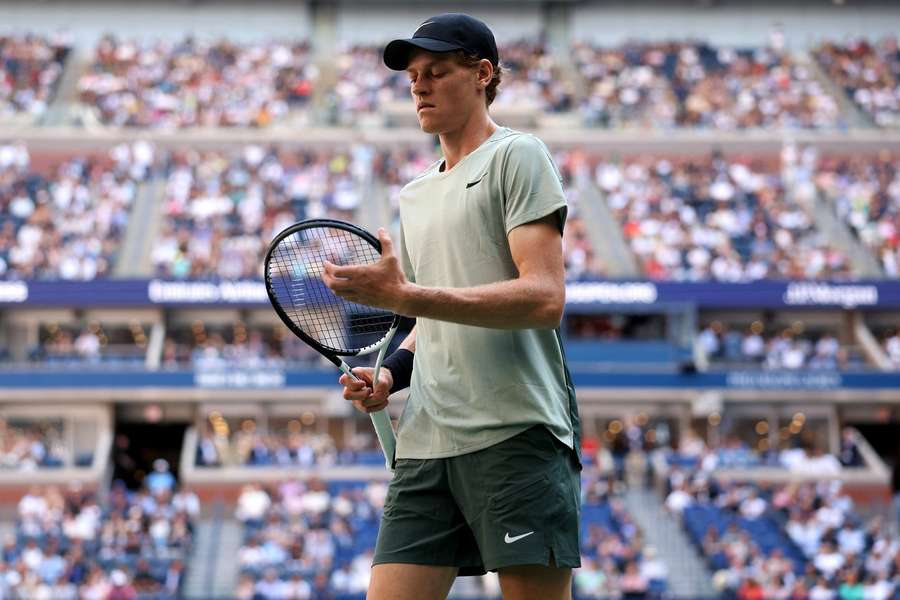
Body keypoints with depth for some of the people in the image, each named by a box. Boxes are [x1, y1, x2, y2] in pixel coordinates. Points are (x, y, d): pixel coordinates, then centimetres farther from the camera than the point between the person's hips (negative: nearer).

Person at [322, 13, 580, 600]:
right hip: (425, 442, 7)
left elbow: (544, 298, -12)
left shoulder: (517, 155, 1)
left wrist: (404, 296, -17)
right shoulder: (416, 194, 25)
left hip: (518, 434, -7)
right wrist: (389, 374, 9)